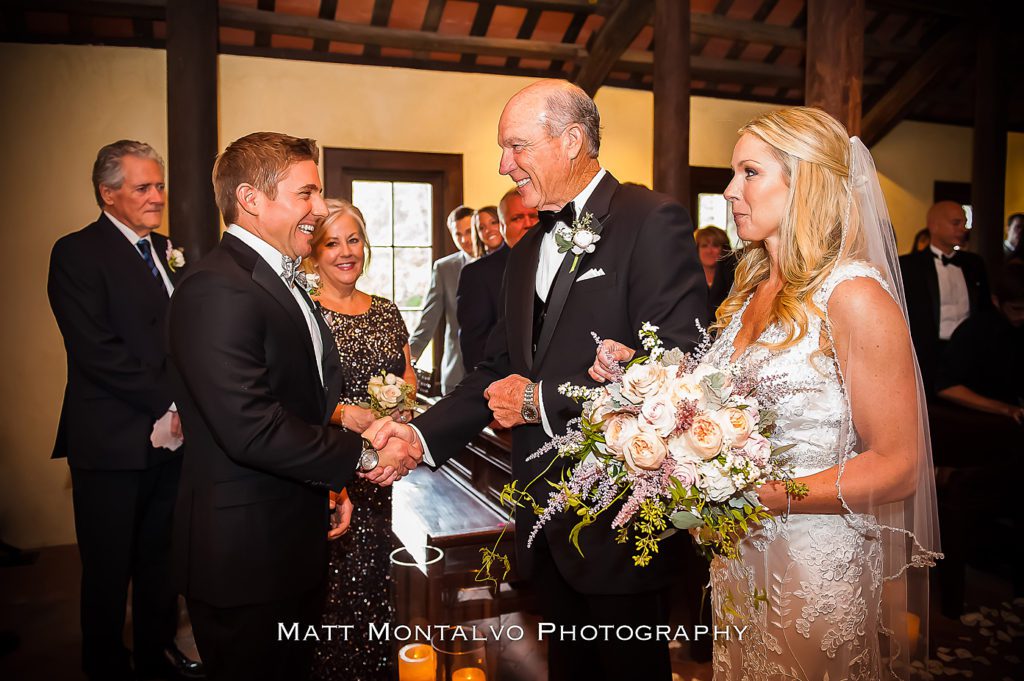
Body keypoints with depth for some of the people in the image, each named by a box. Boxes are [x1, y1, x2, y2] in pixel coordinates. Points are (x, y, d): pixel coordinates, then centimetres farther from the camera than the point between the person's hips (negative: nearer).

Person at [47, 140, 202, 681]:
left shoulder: (166, 251, 12)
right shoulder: (77, 252, -9)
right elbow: (96, 351, -18)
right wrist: (169, 401, -17)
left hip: (169, 434, 6)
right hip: (112, 439, -6)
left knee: (161, 556, 19)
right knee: (109, 567, 10)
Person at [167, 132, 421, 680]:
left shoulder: (280, 281, 12)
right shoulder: (217, 290, -22)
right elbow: (250, 428, -29)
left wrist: (328, 486, 10)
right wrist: (361, 454, -18)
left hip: (294, 542, 9)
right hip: (245, 551, -9)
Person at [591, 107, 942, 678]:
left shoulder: (855, 295, -18)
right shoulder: (752, 290, 5)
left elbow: (896, 466, -17)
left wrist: (764, 495, -27)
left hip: (818, 567, -7)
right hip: (739, 558, 7)